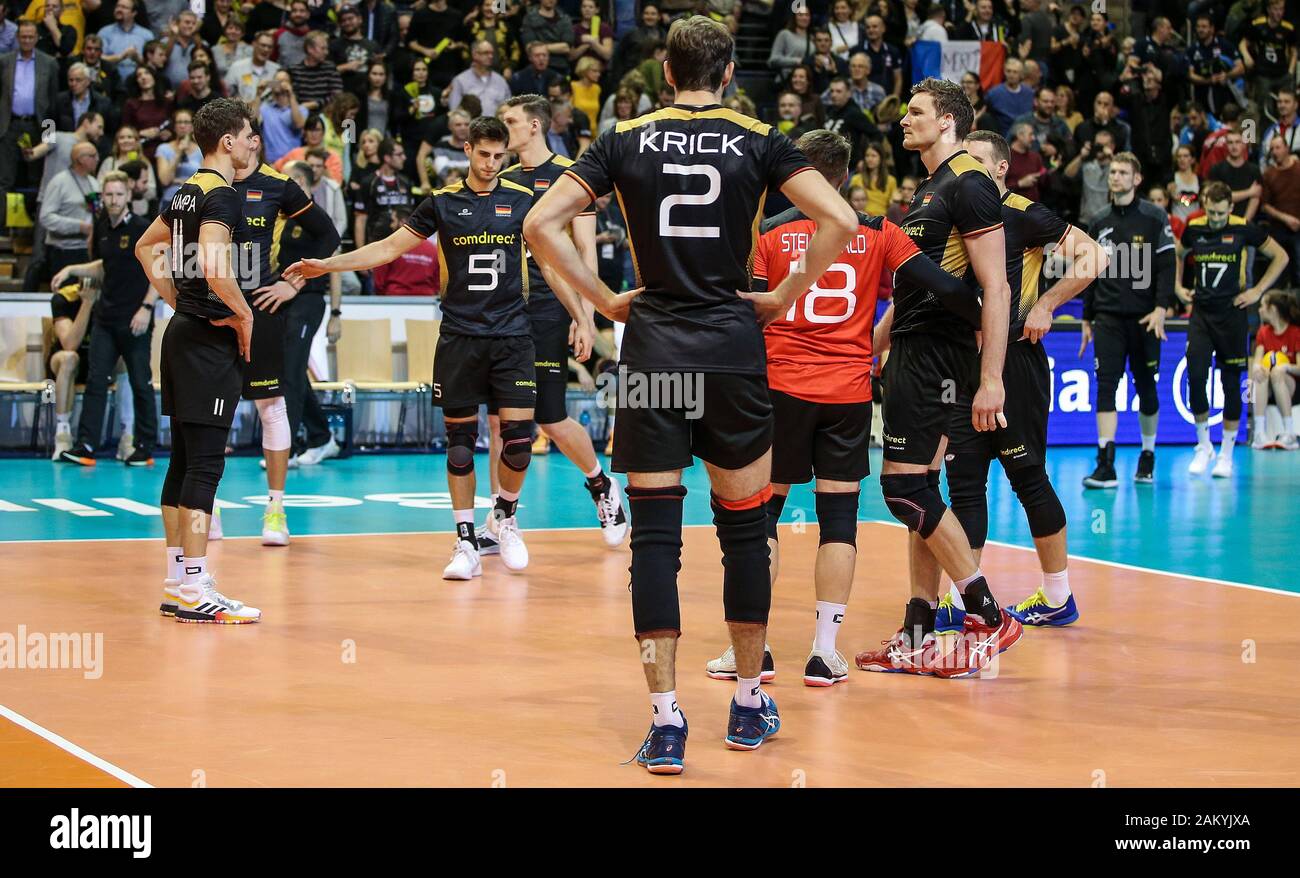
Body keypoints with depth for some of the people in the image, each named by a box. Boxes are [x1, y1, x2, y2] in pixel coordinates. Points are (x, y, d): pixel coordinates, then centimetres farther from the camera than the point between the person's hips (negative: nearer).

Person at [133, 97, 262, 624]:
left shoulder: (188, 192, 14)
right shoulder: (221, 195, -14)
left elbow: (146, 248, 29)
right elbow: (214, 267, -28)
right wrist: (243, 313, -14)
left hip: (184, 331, 10)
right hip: (211, 340, -10)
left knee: (184, 460, 11)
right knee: (204, 463, -10)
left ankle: (176, 583, 15)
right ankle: (194, 589, -11)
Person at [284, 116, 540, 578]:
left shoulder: (522, 200, 3)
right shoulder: (442, 202, 3)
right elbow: (388, 248, 6)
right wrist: (325, 265, 0)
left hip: (512, 336, 0)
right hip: (459, 336, 0)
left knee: (518, 436, -8)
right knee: (460, 440, 1)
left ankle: (505, 514, 19)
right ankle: (466, 543, 8)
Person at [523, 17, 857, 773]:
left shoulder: (628, 141, 4)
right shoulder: (759, 142, 2)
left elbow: (540, 224, -3)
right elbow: (841, 221, -9)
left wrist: (604, 300, 3)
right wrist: (782, 299, 0)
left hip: (654, 344, 0)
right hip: (734, 345, 0)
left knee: (655, 532, 2)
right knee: (745, 527, 12)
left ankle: (665, 720, -3)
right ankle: (750, 702, 21)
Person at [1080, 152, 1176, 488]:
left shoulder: (1155, 218, 0)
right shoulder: (1099, 222, 11)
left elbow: (1166, 266, -6)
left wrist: (1161, 308, -17)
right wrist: (1086, 320, 14)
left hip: (1144, 318, -2)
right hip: (1107, 318, 2)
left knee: (1146, 388, 7)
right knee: (1105, 386, -9)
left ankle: (1147, 458, 22)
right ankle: (1105, 466, -14)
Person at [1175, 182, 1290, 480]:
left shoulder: (1243, 230, -7)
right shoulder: (1193, 229, 1)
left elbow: (1281, 256, 2)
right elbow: (1177, 254, 24)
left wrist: (1258, 291, -3)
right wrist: (1178, 286, 12)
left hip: (1232, 313, -2)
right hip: (1200, 313, 2)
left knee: (1231, 383, 2)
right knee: (1195, 377, -8)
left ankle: (1226, 454, 12)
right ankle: (1204, 446, 9)